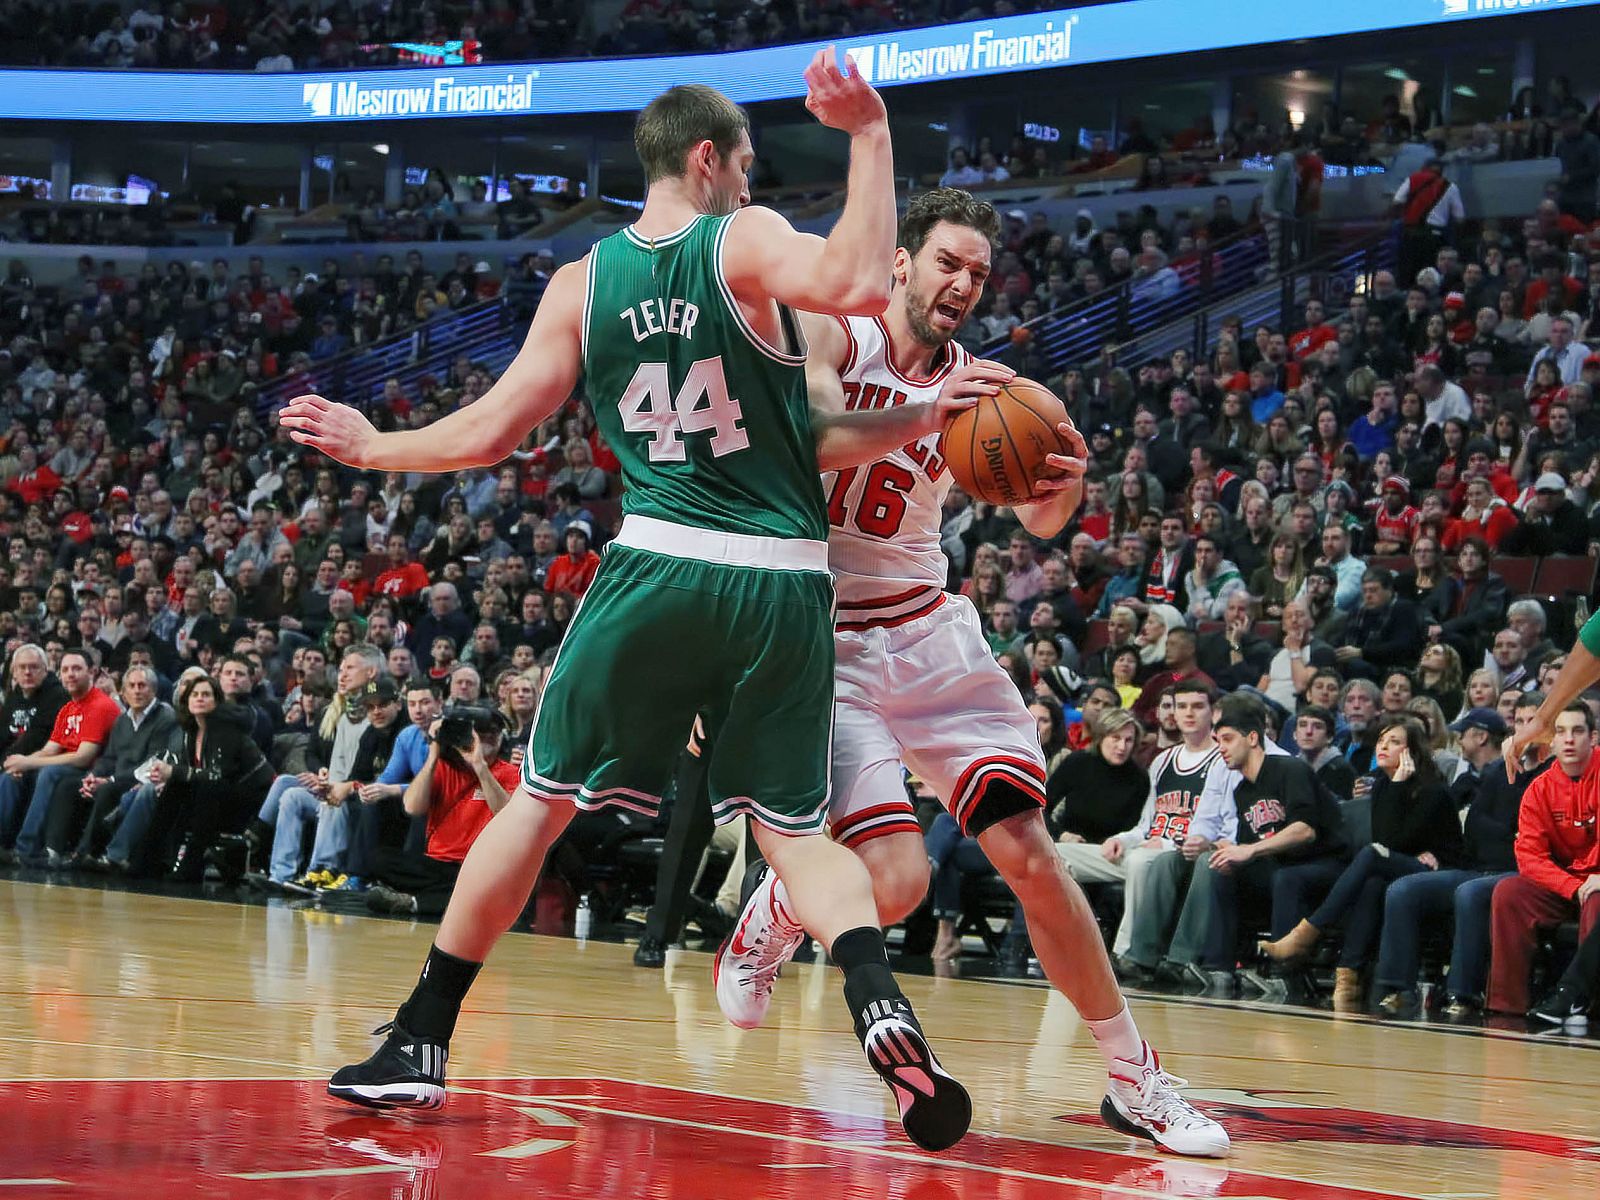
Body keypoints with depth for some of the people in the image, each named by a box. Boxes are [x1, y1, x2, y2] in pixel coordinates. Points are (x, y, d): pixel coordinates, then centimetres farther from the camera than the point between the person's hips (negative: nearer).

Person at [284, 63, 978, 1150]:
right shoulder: (746, 242, -2)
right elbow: (860, 285, -22)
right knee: (796, 827, 10)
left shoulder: (582, 284, 6)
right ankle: (879, 1000, -17)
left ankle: (421, 1042, 15)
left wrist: (373, 449, 24)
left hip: (658, 568, 1)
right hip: (783, 581, -1)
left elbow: (492, 432, 7)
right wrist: (870, 133, -13)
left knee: (541, 799, 13)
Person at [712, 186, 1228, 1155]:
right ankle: (767, 920, 16)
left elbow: (1037, 521, -4)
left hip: (929, 633, 5)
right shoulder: (836, 339, -8)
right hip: (826, 643, -5)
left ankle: (1136, 1082, 4)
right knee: (894, 880, -18)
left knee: (1030, 855, -4)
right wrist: (922, 417, -40)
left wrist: (1065, 490, -27)